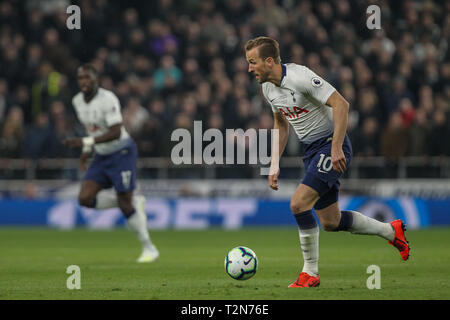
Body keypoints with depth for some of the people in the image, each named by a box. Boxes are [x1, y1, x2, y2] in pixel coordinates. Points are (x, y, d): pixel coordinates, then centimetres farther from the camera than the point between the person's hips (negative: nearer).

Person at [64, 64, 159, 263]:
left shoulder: (108, 99, -22)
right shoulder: (78, 101, 3)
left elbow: (116, 132, -29)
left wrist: (86, 142, -35)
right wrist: (86, 151, 11)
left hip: (122, 152, -8)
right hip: (102, 156, 8)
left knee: (125, 205, -7)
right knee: (85, 198, -7)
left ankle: (149, 249, 10)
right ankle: (135, 203, 12)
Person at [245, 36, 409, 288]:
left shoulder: (300, 77, -22)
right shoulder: (268, 88, 5)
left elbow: (341, 104, -25)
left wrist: (336, 148, -29)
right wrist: (275, 165, 13)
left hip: (333, 148, -9)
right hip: (312, 151, 9)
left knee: (299, 203, -21)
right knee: (331, 222, 11)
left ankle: (310, 272, -8)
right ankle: (391, 231, 31)